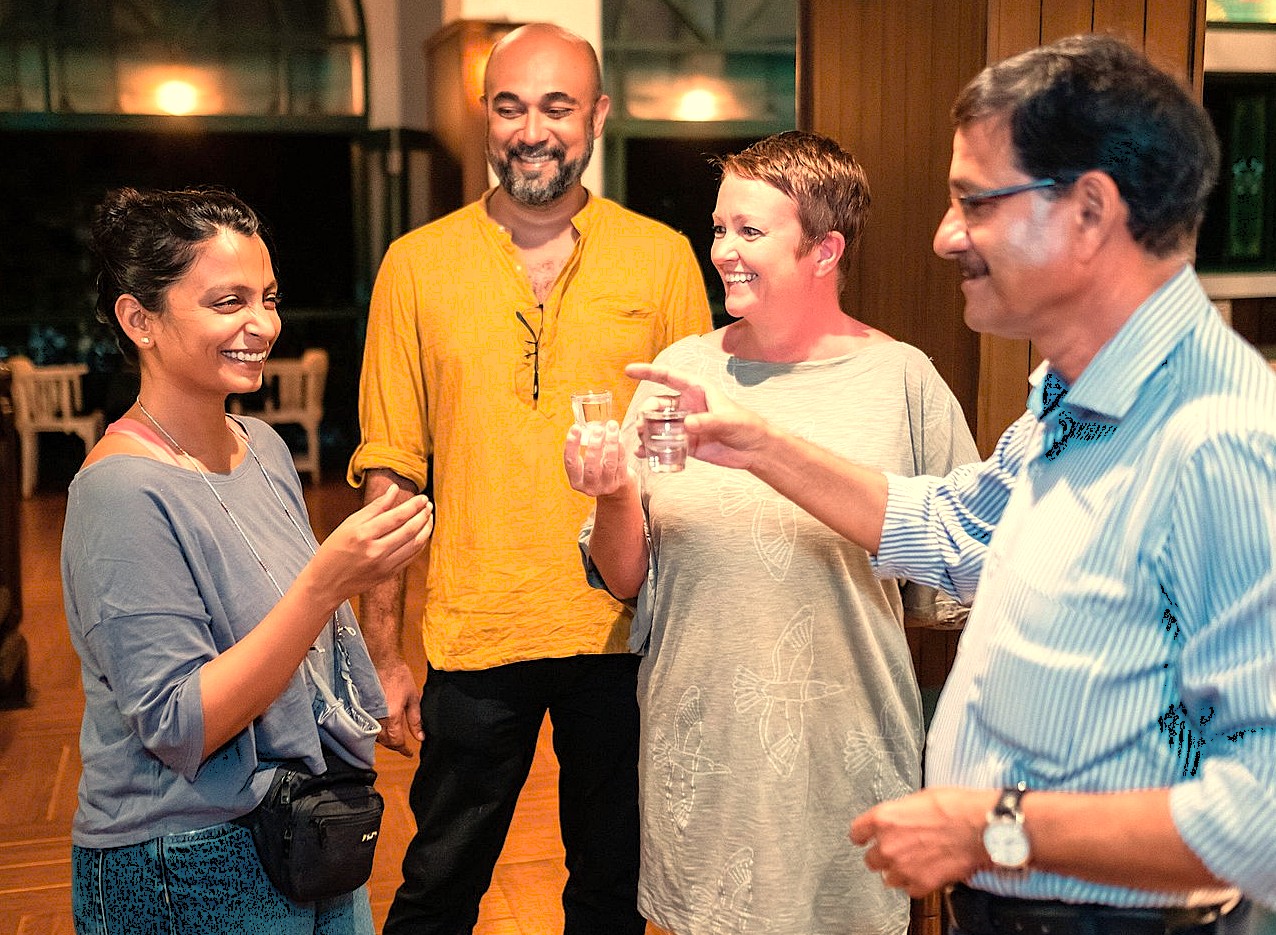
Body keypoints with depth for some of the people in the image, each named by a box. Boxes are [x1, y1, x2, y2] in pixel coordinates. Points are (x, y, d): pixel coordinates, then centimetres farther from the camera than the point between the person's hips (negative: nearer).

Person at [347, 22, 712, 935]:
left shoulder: (663, 258, 0)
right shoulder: (417, 263, 0)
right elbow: (389, 474, 2)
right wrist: (384, 654, 0)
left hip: (626, 630, 1)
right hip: (474, 634, 0)